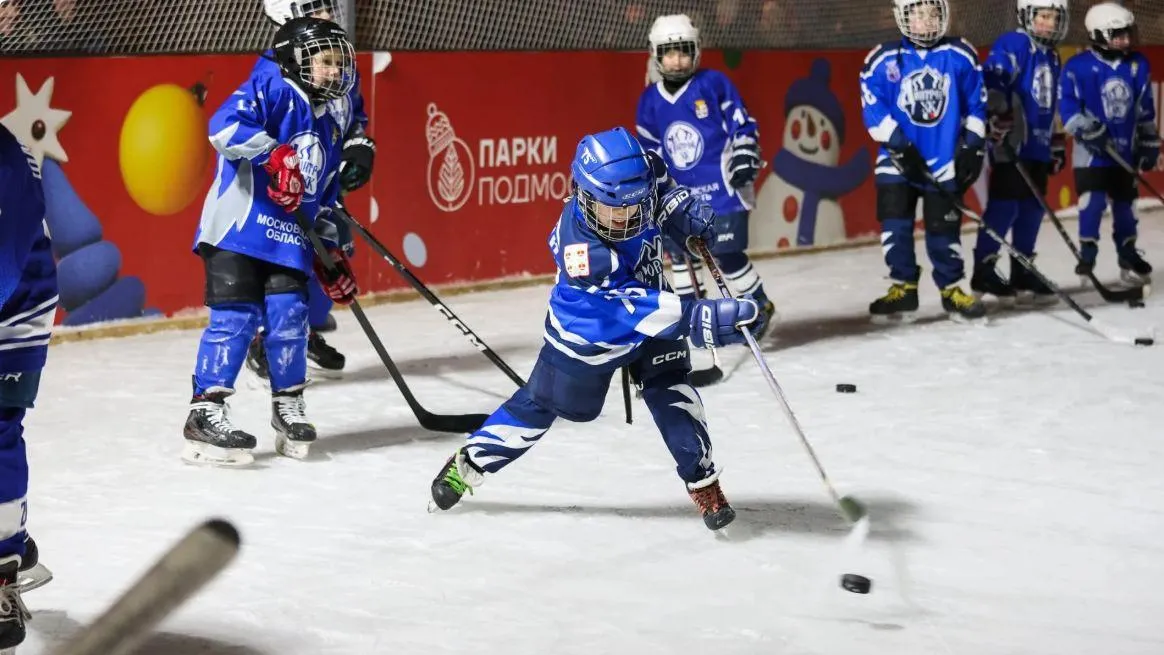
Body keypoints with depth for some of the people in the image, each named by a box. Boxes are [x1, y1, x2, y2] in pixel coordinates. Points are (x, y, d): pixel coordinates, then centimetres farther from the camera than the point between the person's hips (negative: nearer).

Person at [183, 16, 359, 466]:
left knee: (289, 315, -1)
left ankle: (288, 405, 18)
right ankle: (205, 413, -6)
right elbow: (225, 125, -23)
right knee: (235, 317, -10)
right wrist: (275, 155, -29)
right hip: (238, 227, -7)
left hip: (290, 239, 7)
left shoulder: (332, 122, 18)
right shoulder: (271, 89, -6)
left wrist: (332, 251, 20)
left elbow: (327, 194, 25)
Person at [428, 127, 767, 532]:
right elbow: (631, 307, -48)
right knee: (539, 405, 11)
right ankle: (468, 464, 30)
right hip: (587, 331, -4)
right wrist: (703, 319, -56)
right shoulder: (579, 246, -43)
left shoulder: (639, 190, -26)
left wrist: (681, 207, -20)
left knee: (669, 388, -14)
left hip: (647, 305, 4)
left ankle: (702, 481, -4)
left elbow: (663, 193, 2)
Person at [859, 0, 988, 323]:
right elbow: (873, 109, -6)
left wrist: (972, 146, 1)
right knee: (895, 223, -5)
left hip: (945, 161, 0)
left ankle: (951, 289, 16)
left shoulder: (961, 57, 2)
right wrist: (899, 146, -13)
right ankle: (902, 288, 8)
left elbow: (976, 105, 8)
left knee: (943, 227, 2)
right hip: (898, 160, 0)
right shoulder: (883, 60, -4)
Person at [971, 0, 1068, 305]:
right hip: (1010, 143, -9)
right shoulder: (1013, 44, -8)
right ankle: (983, 270, -6)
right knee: (1004, 206, -11)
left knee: (1033, 209, 9)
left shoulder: (1052, 58, 20)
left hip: (1038, 146, 9)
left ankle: (1022, 271, 17)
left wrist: (1057, 144, 27)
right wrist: (998, 115, -31)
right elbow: (992, 80, -21)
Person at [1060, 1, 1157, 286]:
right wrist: (1088, 130, -22)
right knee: (1093, 200, -15)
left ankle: (1128, 255, 26)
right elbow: (1067, 106, -11)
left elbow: (1145, 110, 12)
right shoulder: (1078, 67, -11)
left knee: (1124, 204, 13)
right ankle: (1087, 252, -2)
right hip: (1091, 150, -4)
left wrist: (1150, 144, 12)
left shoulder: (1138, 65, 4)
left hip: (1125, 150, 5)